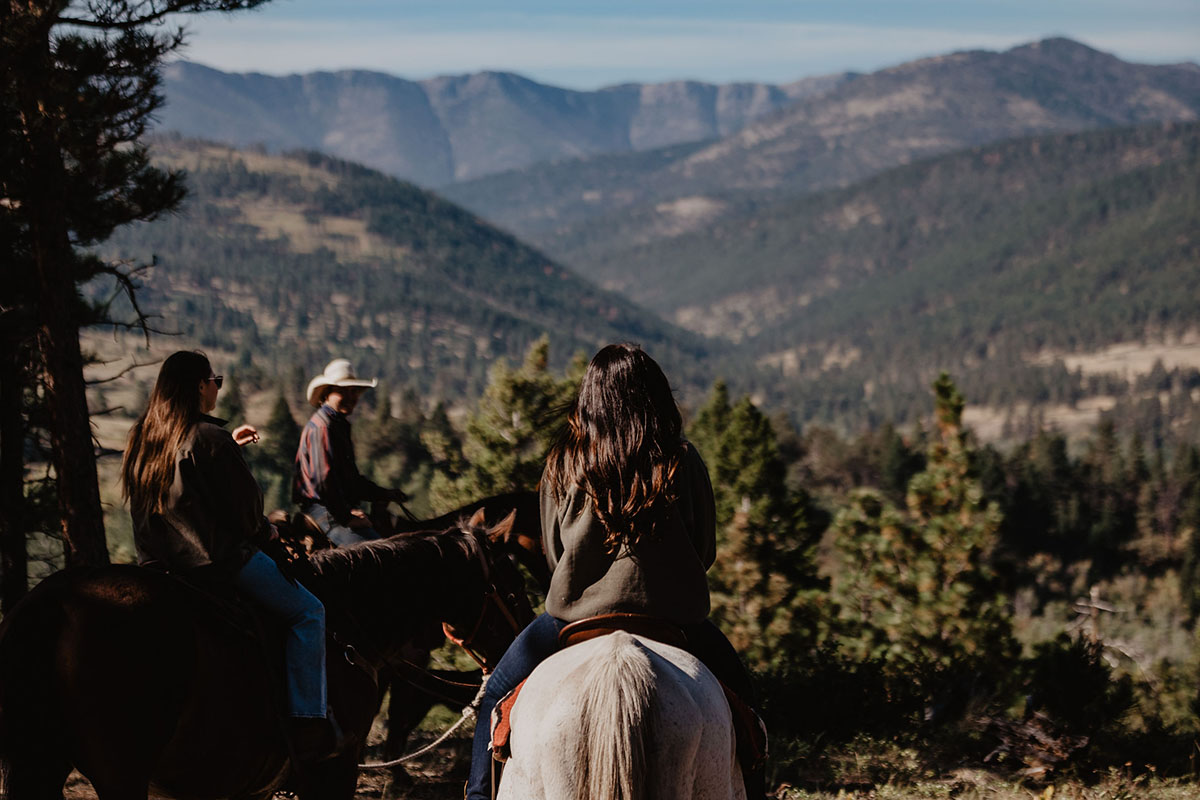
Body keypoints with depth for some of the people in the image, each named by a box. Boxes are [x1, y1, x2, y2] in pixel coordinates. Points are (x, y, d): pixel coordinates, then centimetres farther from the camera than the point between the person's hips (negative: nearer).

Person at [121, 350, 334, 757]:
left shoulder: (143, 437, 8)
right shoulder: (209, 437, -15)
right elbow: (245, 505, -10)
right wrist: (266, 530, 10)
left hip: (158, 557, 9)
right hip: (219, 558, -9)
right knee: (308, 612, 0)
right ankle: (307, 722, -9)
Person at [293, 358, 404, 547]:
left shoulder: (340, 425, 23)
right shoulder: (322, 426, -10)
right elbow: (323, 478, -19)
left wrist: (385, 494, 22)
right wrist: (345, 516, -17)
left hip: (341, 506, 11)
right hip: (322, 508, -11)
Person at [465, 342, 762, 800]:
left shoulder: (564, 464, -2)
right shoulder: (684, 462, -5)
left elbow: (552, 553, 8)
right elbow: (706, 551, 3)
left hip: (575, 612, 0)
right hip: (675, 616, 0)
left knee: (497, 697, 21)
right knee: (738, 697, 24)